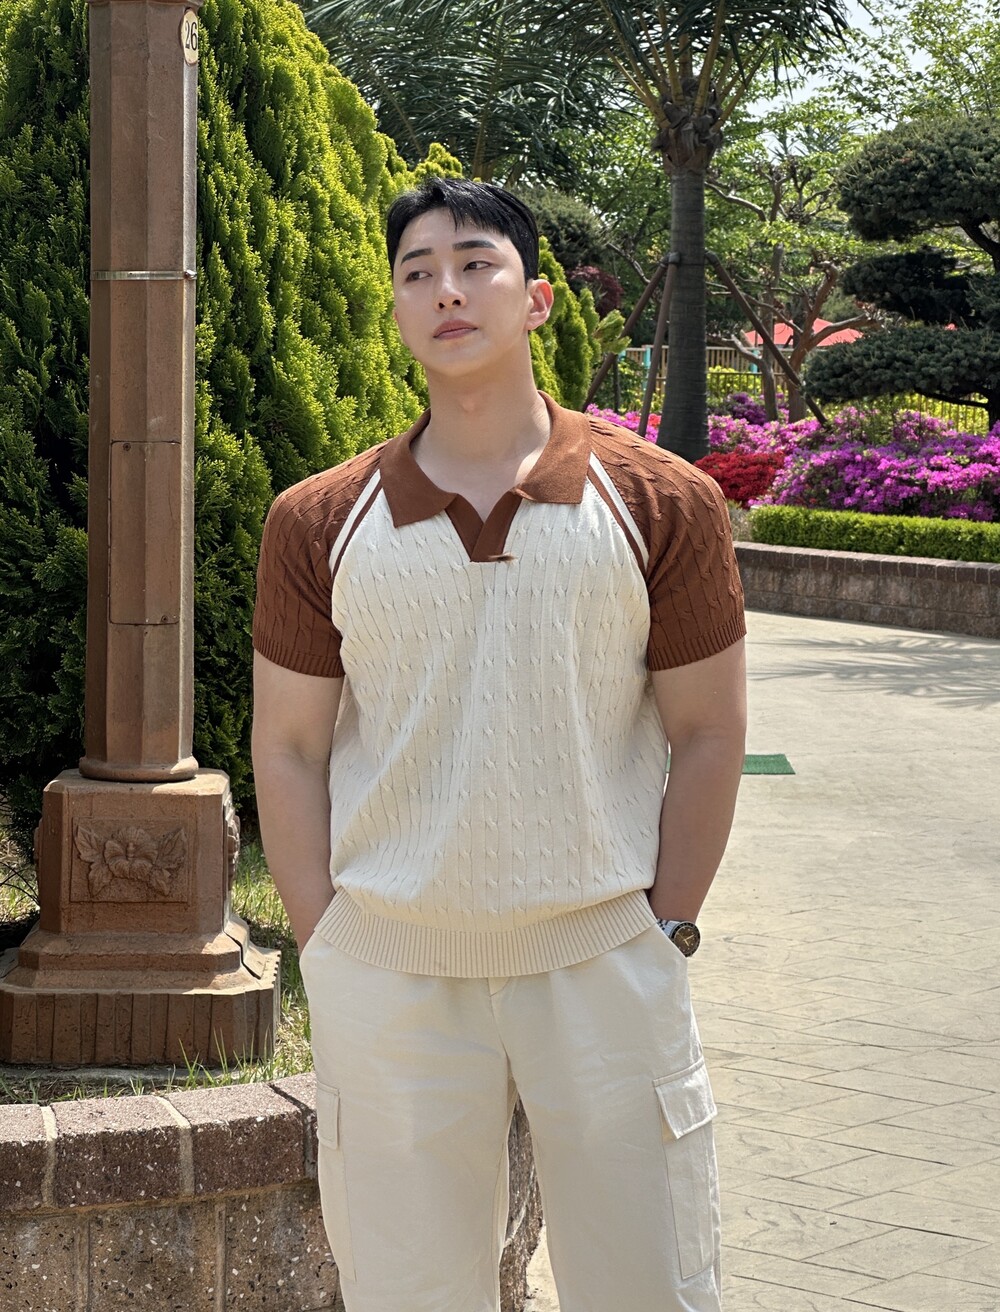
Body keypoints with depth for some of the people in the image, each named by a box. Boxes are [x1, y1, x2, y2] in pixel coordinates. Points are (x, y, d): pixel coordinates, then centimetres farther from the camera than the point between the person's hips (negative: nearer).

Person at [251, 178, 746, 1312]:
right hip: (388, 971, 1)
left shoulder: (662, 504, 0)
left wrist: (663, 931, -1)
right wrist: (327, 949, -1)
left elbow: (705, 734, 3)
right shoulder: (319, 524, 2)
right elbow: (288, 750, 5)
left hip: (605, 965, 0)